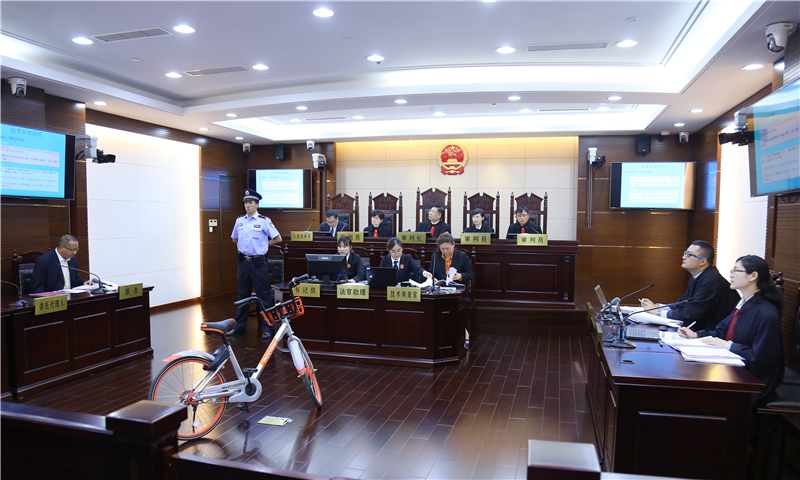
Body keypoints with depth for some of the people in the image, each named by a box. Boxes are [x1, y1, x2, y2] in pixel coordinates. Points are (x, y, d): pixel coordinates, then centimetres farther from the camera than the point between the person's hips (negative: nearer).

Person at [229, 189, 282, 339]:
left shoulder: (264, 221, -7)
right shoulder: (239, 220, 8)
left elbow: (278, 238, -4)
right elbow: (235, 239, 23)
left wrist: (263, 245, 2)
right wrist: (245, 246, 12)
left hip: (258, 263, -5)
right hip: (243, 262, 5)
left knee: (264, 296, 0)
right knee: (243, 296, 14)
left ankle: (267, 329, 7)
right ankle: (239, 327, 24)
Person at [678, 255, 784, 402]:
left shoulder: (766, 313, -22)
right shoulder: (743, 304, 8)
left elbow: (759, 358, -22)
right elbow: (722, 332, 15)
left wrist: (728, 345, -20)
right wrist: (695, 334, 1)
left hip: (756, 379, -8)